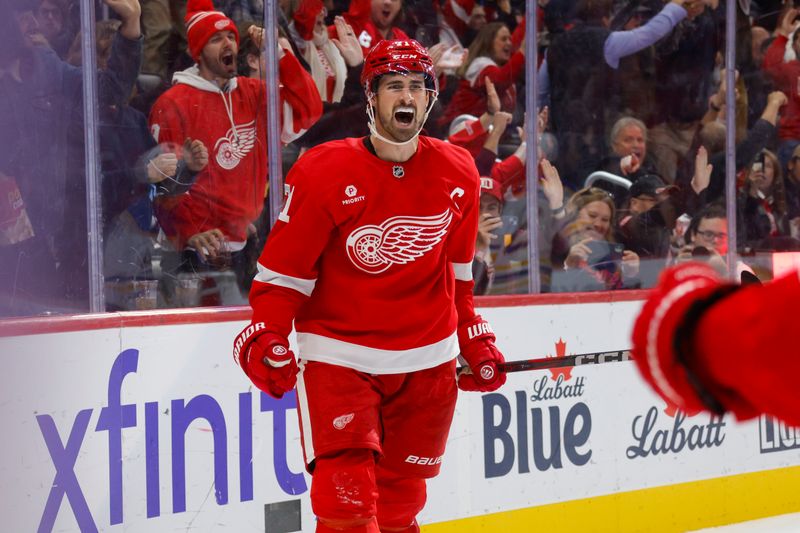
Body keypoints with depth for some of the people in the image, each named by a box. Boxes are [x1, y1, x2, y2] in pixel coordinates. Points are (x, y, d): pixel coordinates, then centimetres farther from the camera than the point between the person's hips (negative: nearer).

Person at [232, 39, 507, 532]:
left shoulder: (458, 174, 2)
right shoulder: (325, 173, -11)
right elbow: (283, 269, -7)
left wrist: (474, 340, 17)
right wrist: (266, 339, -19)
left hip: (428, 361, 4)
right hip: (339, 357, -4)